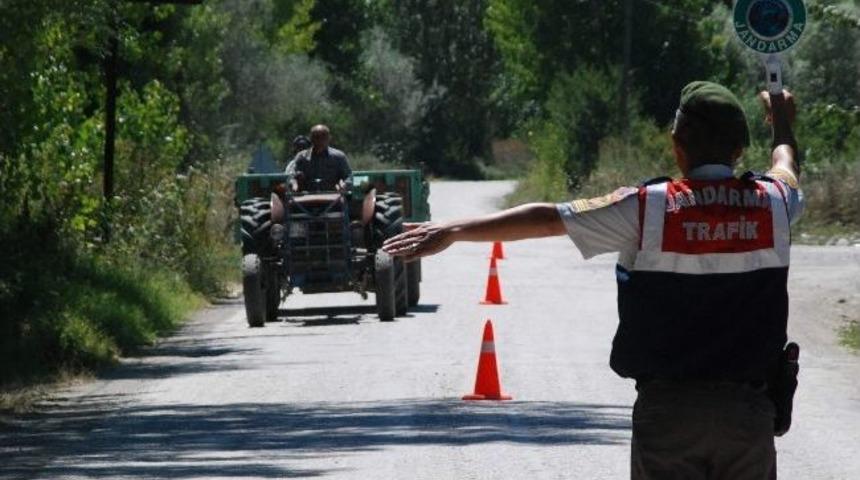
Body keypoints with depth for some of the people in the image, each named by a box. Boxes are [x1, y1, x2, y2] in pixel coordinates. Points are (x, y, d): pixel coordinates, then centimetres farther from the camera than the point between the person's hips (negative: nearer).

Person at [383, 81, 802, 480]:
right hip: (747, 409, 2)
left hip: (667, 405, -2)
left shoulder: (648, 208, -8)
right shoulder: (770, 204, 1)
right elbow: (786, 169, 27)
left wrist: (453, 231, 3)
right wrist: (782, 127, 51)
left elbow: (546, 219, -4)